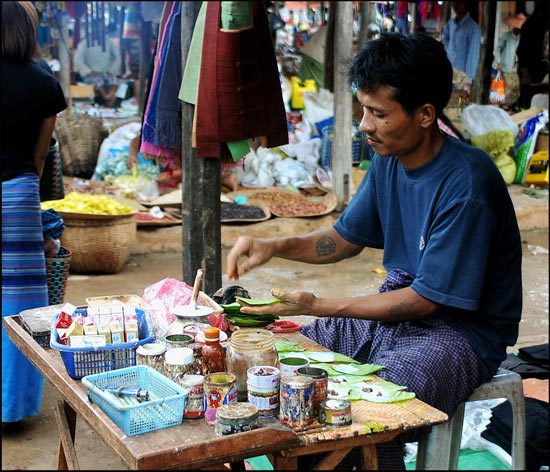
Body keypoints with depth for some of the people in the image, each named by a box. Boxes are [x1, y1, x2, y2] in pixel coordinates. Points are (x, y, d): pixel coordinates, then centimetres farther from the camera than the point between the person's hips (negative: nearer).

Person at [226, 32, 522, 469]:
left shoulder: (467, 184, -25)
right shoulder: (389, 159, 1)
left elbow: (425, 299, -22)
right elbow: (347, 237, 13)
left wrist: (317, 305, -22)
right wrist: (276, 246, -6)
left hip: (463, 329, -8)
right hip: (398, 305, 8)